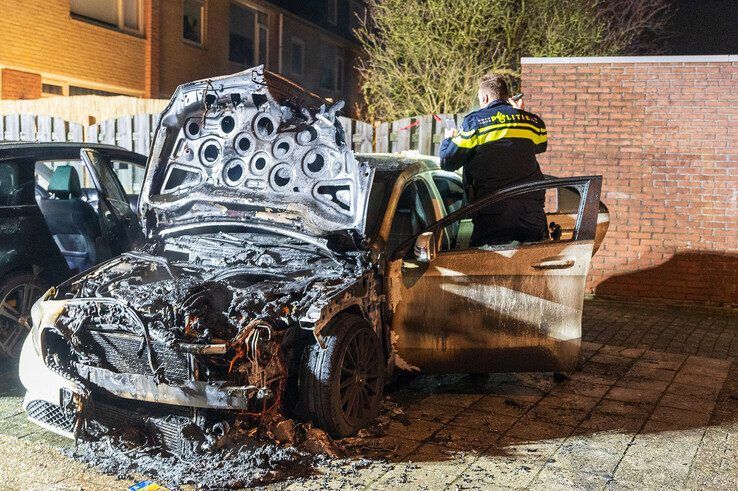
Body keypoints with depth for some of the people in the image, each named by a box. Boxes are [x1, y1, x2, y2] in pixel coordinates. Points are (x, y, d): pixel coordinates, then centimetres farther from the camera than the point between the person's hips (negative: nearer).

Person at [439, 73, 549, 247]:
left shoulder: (474, 122, -3)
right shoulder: (531, 121, 8)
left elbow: (448, 162, 0)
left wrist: (449, 139, 22)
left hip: (493, 213, -3)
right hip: (532, 210, 4)